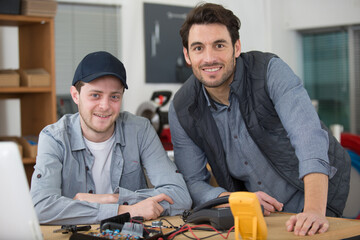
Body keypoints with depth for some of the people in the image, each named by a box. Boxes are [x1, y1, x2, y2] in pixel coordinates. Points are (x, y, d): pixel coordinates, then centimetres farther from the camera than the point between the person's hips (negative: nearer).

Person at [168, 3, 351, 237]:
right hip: (257, 212, 3)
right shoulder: (182, 110, -6)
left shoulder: (270, 70, -17)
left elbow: (309, 135, -30)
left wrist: (314, 210, -42)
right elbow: (193, 182, -1)